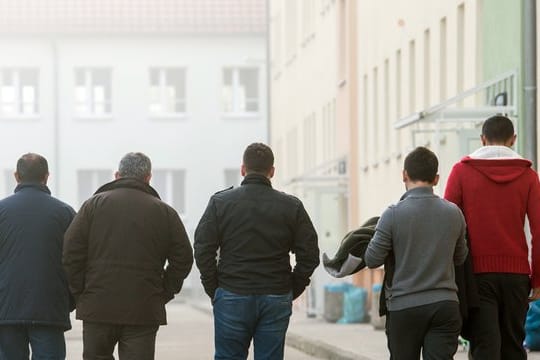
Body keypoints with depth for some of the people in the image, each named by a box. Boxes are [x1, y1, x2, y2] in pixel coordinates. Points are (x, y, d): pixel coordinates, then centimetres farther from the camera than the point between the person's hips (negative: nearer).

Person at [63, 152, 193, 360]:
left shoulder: (94, 204, 4)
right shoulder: (164, 212, 4)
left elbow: (71, 252, -1)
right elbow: (183, 259, 2)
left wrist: (80, 294, 6)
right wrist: (164, 294, 9)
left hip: (98, 307, 1)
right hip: (144, 311, 0)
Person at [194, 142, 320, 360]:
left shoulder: (220, 202, 0)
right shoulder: (292, 206, 3)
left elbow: (203, 250, -3)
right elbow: (309, 255, 1)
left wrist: (213, 290, 5)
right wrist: (292, 291, 11)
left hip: (232, 299, -1)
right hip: (276, 301, 1)